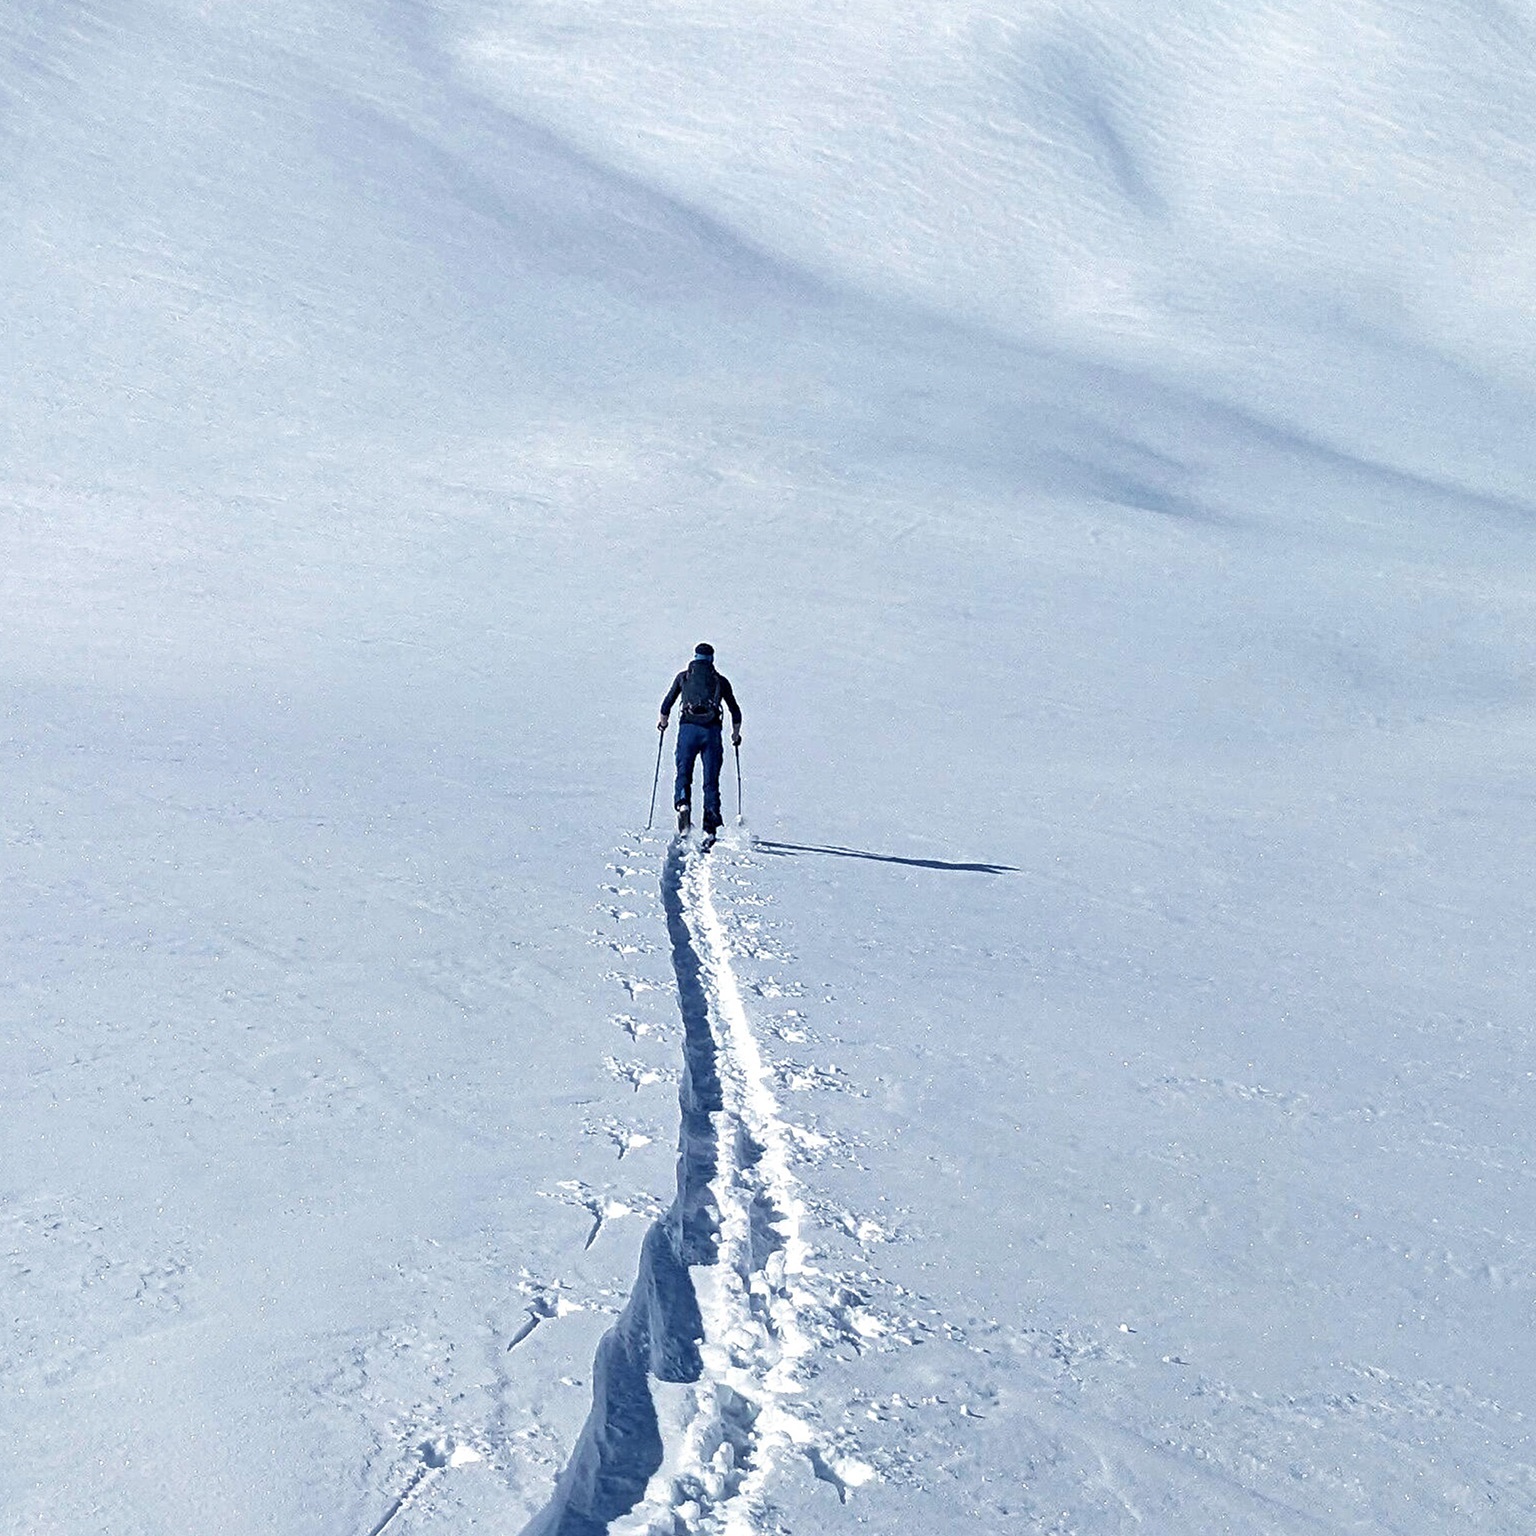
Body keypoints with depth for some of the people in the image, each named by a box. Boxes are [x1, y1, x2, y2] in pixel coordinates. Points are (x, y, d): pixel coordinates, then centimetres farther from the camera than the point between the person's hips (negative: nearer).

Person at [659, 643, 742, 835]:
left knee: (684, 773, 8)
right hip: (712, 731, 1)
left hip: (688, 729, 0)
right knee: (711, 781, 4)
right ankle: (710, 829, -4)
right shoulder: (720, 680, 13)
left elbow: (667, 705, 15)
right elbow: (735, 712, 16)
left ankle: (682, 803, -23)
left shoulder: (683, 676, 12)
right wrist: (736, 734, 31)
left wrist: (663, 722, 34)